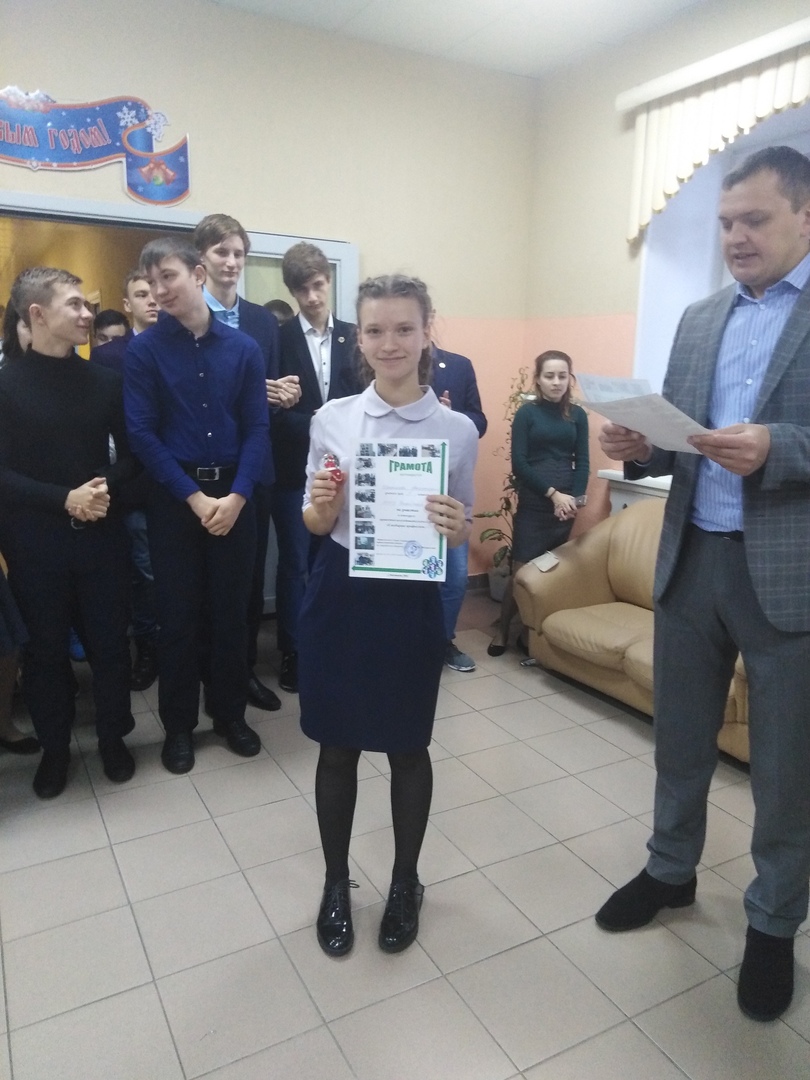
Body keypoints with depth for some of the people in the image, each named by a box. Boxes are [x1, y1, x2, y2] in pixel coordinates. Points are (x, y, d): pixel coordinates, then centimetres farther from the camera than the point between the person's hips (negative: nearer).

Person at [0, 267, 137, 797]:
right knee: (47, 646, 11)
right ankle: (55, 747, 29)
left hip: (102, 533, 2)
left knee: (110, 640, 9)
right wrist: (63, 499, -20)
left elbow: (130, 453, 7)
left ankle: (113, 738, 28)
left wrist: (106, 486, -13)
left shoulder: (105, 380, 5)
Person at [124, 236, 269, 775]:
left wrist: (237, 496, -13)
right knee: (178, 613, 7)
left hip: (235, 495, 1)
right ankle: (179, 725, 23)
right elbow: (143, 433, -7)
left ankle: (231, 713, 27)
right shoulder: (144, 350, -3)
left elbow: (257, 428, -1)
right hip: (174, 497, -1)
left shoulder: (244, 347, 2)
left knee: (231, 609, 10)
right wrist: (194, 497, -14)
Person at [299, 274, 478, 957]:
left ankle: (405, 882, 39)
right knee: (337, 745, 13)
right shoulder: (332, 419, -1)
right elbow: (315, 527, 5)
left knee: (407, 748, 14)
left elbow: (462, 533, 4)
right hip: (340, 595, 1)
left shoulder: (458, 430, -3)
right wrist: (322, 505, -17)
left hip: (411, 602, -1)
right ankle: (336, 883, 37)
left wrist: (456, 526, -19)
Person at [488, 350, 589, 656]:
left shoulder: (577, 415, 8)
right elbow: (519, 463, -6)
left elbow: (582, 461, 6)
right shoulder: (526, 413, 0)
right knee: (521, 571, -4)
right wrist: (553, 493, -13)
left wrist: (574, 498, -9)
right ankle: (503, 630, 11)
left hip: (566, 503, 3)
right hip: (533, 504, -3)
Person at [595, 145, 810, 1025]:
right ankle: (670, 870, 41)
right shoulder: (698, 320, 13)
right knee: (679, 739, 18)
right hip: (691, 559, 5)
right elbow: (678, 438, 12)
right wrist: (639, 447, -9)